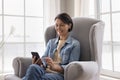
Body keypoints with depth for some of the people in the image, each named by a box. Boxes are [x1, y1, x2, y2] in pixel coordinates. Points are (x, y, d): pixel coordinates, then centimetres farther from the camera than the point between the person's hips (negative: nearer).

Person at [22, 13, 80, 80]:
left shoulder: (75, 44, 6)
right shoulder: (51, 42, 24)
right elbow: (44, 59, 14)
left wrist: (54, 66, -21)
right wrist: (39, 62, -11)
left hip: (60, 74, -4)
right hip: (46, 71, 4)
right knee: (33, 67, -33)